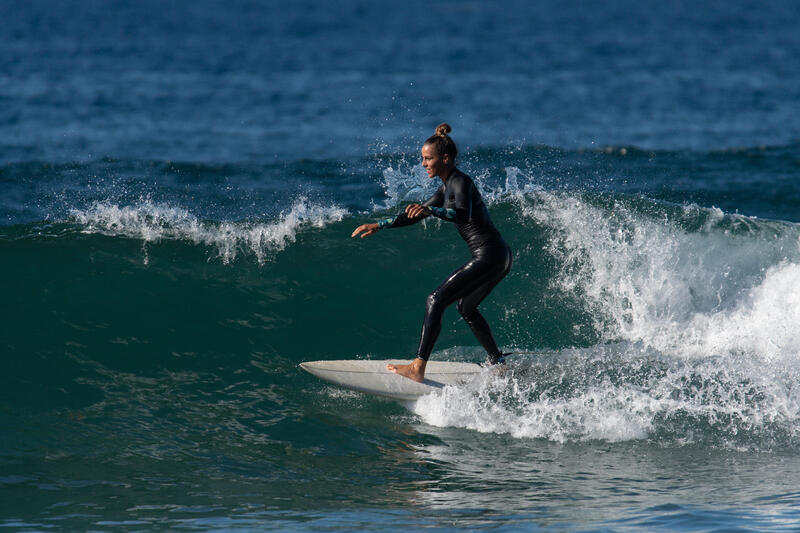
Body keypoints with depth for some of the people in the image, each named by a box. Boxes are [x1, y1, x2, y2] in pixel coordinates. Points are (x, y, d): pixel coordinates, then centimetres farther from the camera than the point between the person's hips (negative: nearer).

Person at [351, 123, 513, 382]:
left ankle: (418, 368, -20)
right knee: (466, 307, 25)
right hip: (498, 257, 10)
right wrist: (379, 225, 22)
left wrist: (429, 210, -46)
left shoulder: (461, 182, -13)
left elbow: (463, 215, -33)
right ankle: (498, 363, 31)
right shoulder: (447, 187, 17)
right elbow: (416, 214, 26)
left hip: (489, 256, -10)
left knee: (436, 300, -14)